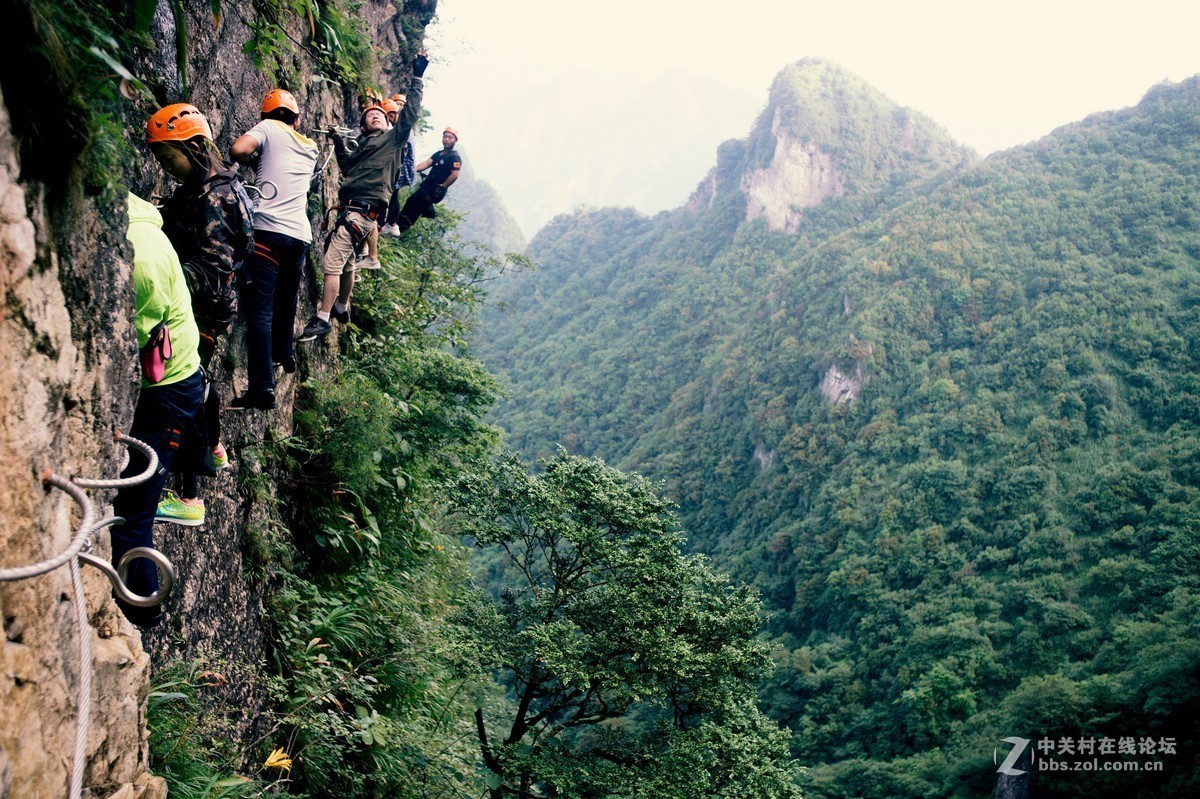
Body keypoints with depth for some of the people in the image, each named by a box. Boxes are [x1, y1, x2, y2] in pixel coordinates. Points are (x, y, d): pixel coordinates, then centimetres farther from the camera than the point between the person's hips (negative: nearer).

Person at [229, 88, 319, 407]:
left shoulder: (269, 128, 6)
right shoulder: (310, 147, 22)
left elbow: (238, 149, -11)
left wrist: (250, 159, 8)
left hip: (269, 229, -6)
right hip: (300, 235, 6)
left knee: (259, 308, -11)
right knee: (286, 299, 27)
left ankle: (263, 387, -21)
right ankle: (284, 354, 47)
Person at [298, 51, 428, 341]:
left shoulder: (393, 138, 3)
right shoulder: (364, 145, 24)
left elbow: (410, 113, -8)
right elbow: (348, 168, 34)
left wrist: (417, 77, -12)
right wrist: (339, 144, 24)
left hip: (363, 211, -9)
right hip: (350, 208, 9)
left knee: (332, 261, -15)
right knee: (345, 259, 23)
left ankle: (322, 318, -12)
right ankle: (342, 307, 41)